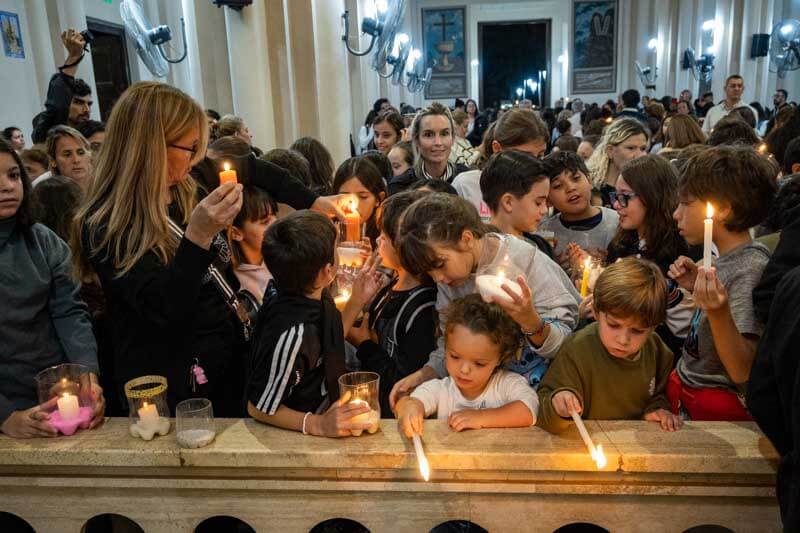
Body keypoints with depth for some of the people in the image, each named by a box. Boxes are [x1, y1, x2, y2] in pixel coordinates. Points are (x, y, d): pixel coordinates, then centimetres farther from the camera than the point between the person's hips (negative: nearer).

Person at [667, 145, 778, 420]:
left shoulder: (750, 269, -21)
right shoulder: (729, 259, 3)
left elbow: (743, 372, -25)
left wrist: (718, 313, -40)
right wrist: (698, 289, -1)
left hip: (711, 408, -7)